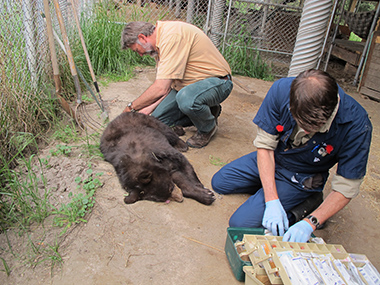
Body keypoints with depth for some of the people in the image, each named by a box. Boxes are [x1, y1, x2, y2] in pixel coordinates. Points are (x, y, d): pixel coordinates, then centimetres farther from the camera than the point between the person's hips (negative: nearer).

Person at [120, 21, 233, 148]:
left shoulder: (171, 35, -25)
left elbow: (161, 88, -31)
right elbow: (167, 86, 10)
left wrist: (131, 107, -18)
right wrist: (148, 109, 1)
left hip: (217, 81, -9)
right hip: (190, 85, 9)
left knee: (186, 98, -40)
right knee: (158, 118, -3)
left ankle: (209, 127, -7)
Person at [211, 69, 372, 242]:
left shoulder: (357, 125, -32)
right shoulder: (281, 90, -28)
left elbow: (346, 188, -21)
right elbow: (264, 145, -20)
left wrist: (311, 223, -33)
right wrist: (272, 200, -27)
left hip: (302, 176, -4)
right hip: (271, 159, 4)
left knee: (240, 223, -14)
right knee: (219, 183, 10)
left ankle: (305, 203, 4)